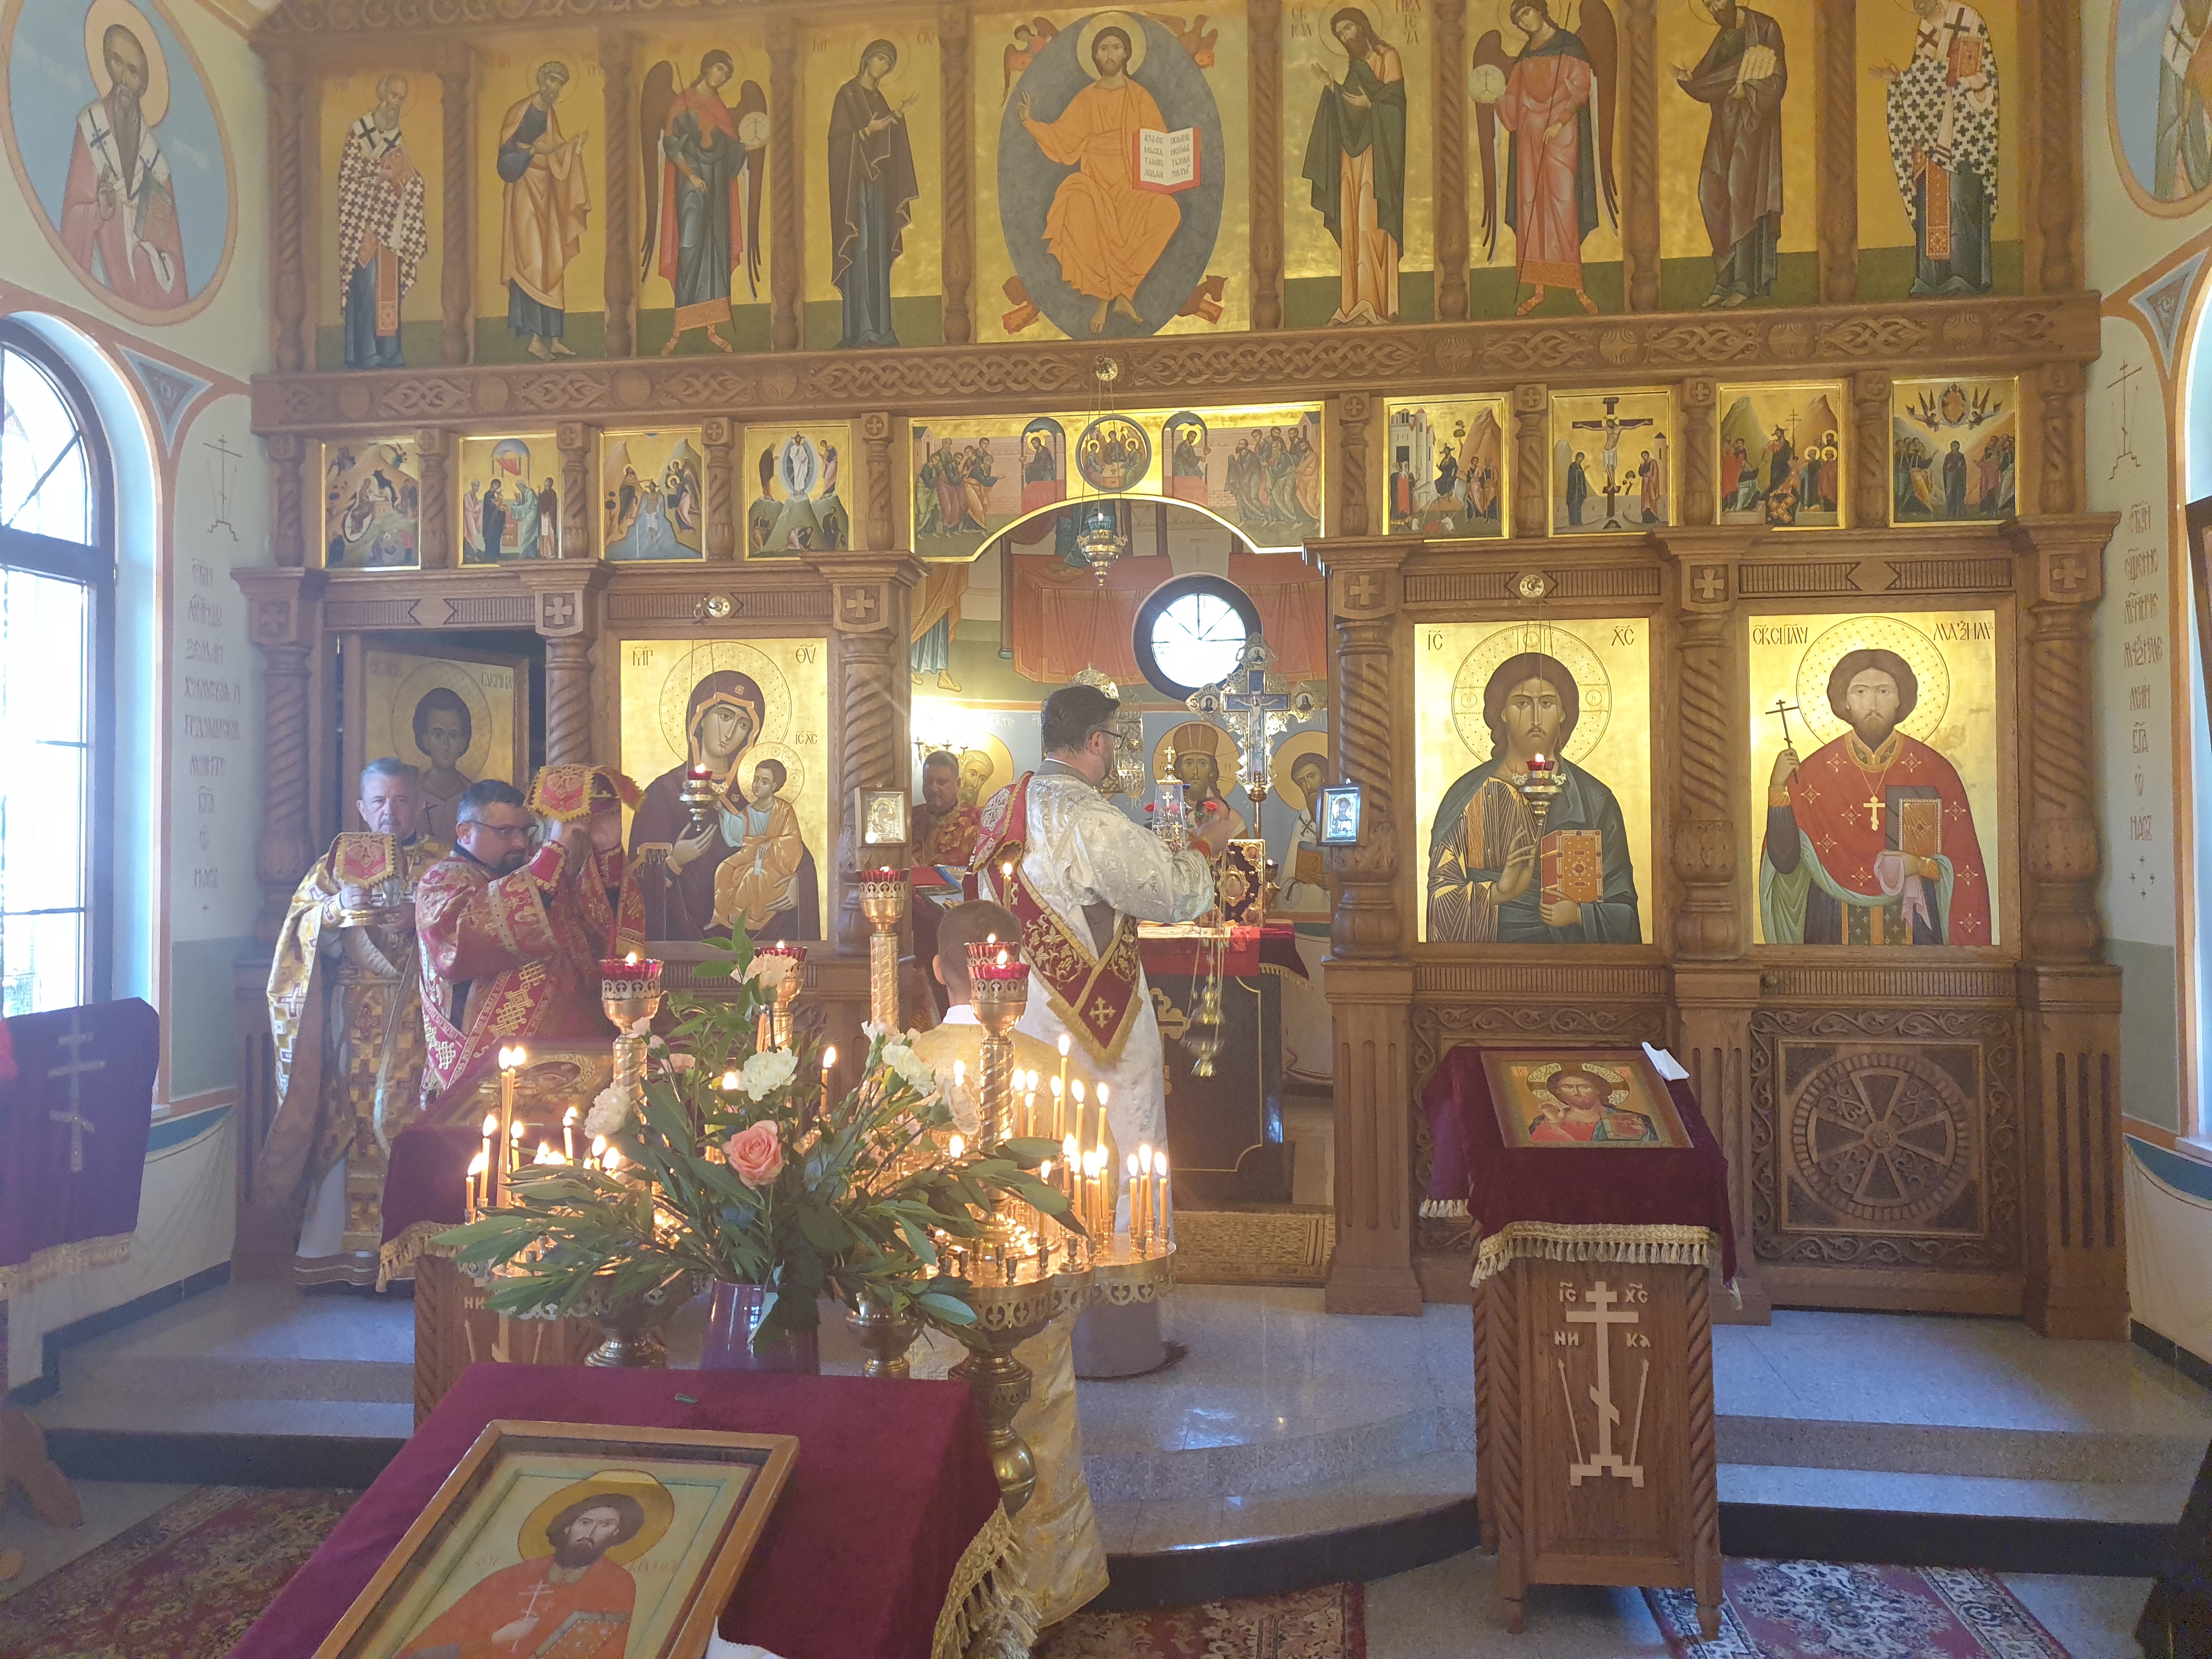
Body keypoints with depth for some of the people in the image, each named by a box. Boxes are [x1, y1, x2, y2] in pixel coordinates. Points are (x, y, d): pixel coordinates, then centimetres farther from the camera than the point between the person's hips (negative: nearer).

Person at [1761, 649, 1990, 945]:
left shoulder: (1935, 771, -3)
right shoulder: (1816, 770, -3)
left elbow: (1965, 864, 2)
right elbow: (1785, 861, -10)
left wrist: (1923, 867, -16)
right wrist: (1778, 789, -18)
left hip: (1913, 925, 0)